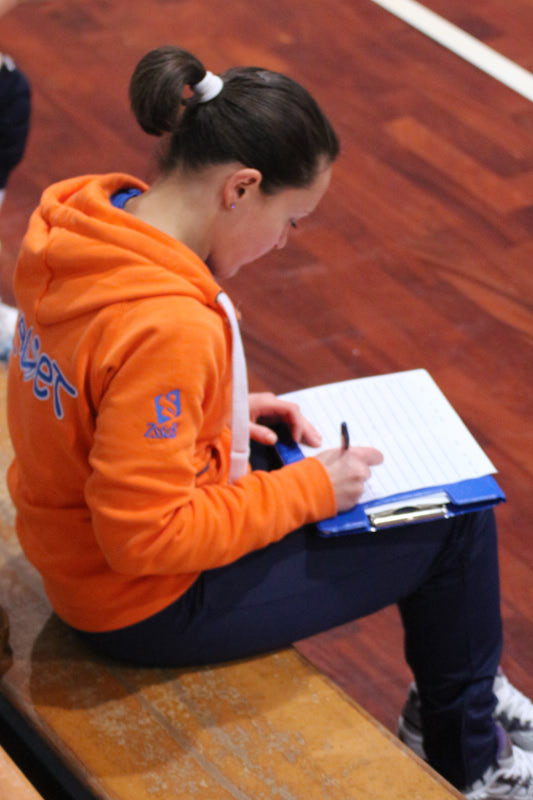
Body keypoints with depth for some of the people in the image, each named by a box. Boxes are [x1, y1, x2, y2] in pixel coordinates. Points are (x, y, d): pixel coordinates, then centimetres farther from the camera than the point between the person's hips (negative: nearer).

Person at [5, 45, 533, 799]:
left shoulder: (80, 221, -7)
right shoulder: (167, 327, -35)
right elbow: (147, 537, -30)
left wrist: (228, 409, 3)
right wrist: (307, 493, -20)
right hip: (149, 607, -9)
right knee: (460, 523, 1)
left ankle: (454, 691, 40)